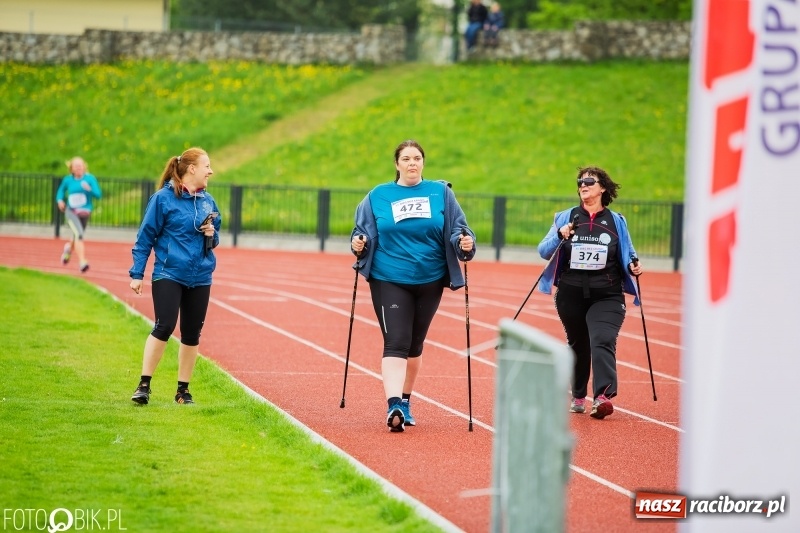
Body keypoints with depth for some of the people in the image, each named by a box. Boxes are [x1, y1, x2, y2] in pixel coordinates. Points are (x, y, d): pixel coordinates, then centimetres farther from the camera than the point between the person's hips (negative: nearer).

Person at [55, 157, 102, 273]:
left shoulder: (90, 179, -5)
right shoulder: (68, 180, 0)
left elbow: (98, 194, -11)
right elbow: (61, 190, 18)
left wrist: (89, 189, -30)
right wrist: (60, 200, -2)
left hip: (85, 213, 2)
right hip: (71, 212, -2)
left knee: (78, 237, 19)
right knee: (79, 234, -25)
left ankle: (69, 248, 56)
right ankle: (82, 262, -30)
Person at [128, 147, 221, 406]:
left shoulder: (207, 201, 9)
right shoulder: (163, 198, -7)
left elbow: (215, 239, 19)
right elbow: (145, 237, -4)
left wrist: (212, 235, -4)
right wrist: (137, 274, -7)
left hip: (200, 277, 5)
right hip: (169, 274, -5)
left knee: (192, 334, 7)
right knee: (164, 327, -16)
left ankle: (183, 389, 17)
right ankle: (144, 384, -7)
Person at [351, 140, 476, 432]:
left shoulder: (441, 193, 5)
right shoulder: (378, 196, 4)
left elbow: (457, 229, 3)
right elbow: (363, 231, 5)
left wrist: (464, 243, -17)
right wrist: (358, 244, -15)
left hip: (430, 281, 2)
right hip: (389, 280, -2)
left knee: (414, 345, 13)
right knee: (396, 343, -15)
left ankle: (405, 401, 28)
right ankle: (393, 406, -26)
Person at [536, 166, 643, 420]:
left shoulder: (616, 222, 6)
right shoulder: (566, 218, 6)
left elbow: (628, 254, 15)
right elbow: (543, 251, 2)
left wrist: (634, 265, -7)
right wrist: (559, 236, -16)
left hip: (607, 296, -2)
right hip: (571, 295, 2)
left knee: (602, 341, -20)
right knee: (578, 345, 12)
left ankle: (603, 396, -31)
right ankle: (578, 397, 28)